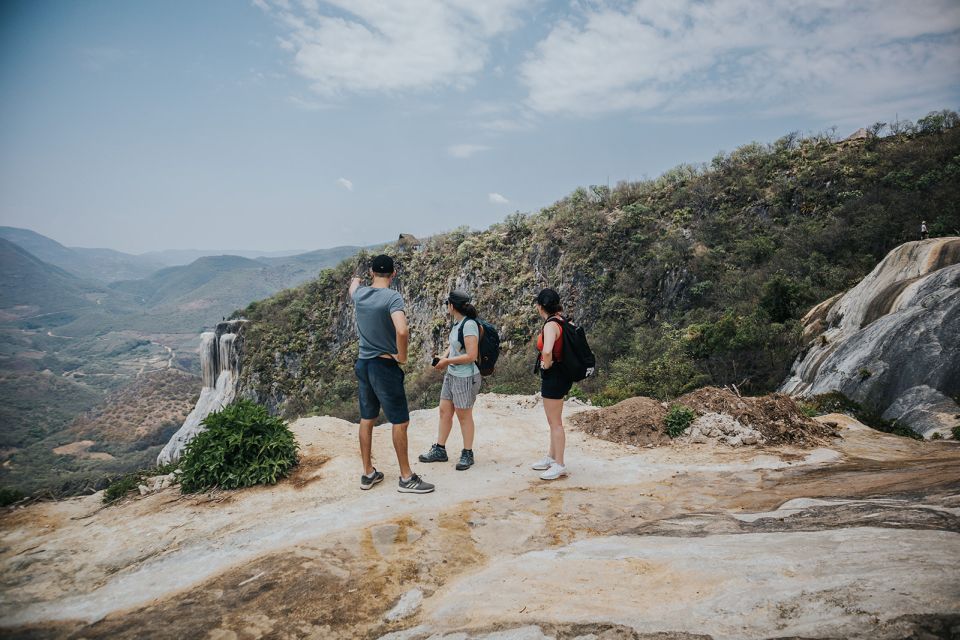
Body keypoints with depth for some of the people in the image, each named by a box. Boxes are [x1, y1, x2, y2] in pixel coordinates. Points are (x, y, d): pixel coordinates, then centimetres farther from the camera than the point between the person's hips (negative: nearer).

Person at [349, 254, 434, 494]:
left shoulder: (359, 294, 3)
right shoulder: (393, 297, -18)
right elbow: (402, 331, -34)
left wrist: (356, 280, 53)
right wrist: (402, 356, -16)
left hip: (363, 364, 7)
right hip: (385, 366, -7)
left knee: (367, 419, 15)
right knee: (400, 422, 3)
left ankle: (368, 473, 26)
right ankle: (406, 478, 11)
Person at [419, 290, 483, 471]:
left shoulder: (469, 324, -22)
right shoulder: (457, 322, 3)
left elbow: (471, 356, -25)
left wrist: (447, 361, -15)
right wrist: (443, 357, 1)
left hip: (465, 378, -8)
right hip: (451, 375, 8)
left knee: (464, 416, 6)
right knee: (444, 411, 14)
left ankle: (467, 454, 22)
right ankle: (439, 450, 27)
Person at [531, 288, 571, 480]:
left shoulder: (551, 325, -21)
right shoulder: (561, 321, 7)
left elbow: (547, 351, -39)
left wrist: (547, 365, -18)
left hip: (553, 376, -10)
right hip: (559, 375, 10)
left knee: (555, 422, 0)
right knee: (553, 421, 21)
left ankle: (559, 465, 10)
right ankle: (552, 457, 34)